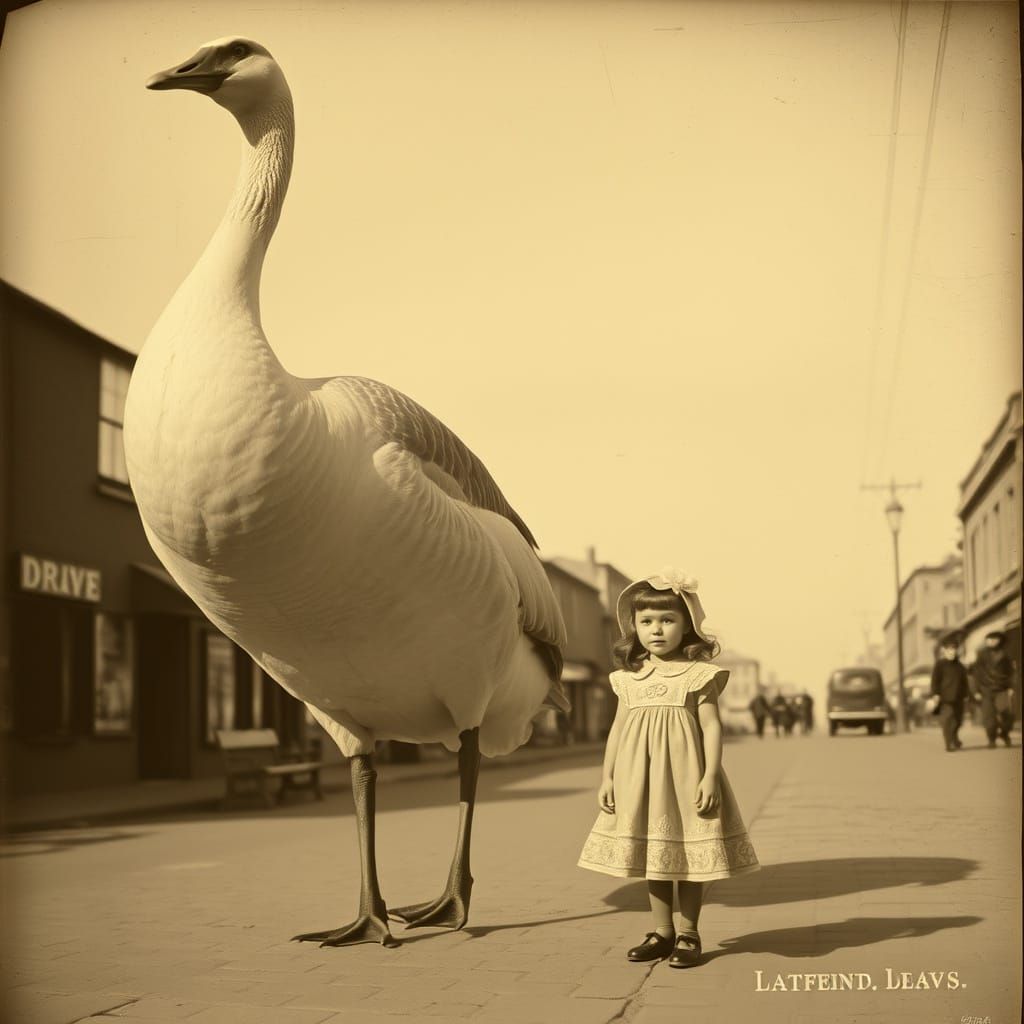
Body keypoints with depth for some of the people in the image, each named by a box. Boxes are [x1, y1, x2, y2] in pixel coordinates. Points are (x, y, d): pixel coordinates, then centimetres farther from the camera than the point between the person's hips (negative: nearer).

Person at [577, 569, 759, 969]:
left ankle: (688, 933, 12)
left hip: (684, 776, -4)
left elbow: (712, 726, -6)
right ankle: (661, 931, 20)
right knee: (652, 852, 10)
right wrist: (607, 776, 7)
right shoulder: (629, 678, 8)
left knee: (688, 853, 1)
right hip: (639, 778, 4)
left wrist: (711, 775, -14)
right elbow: (618, 728, 11)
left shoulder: (697, 674, -4)